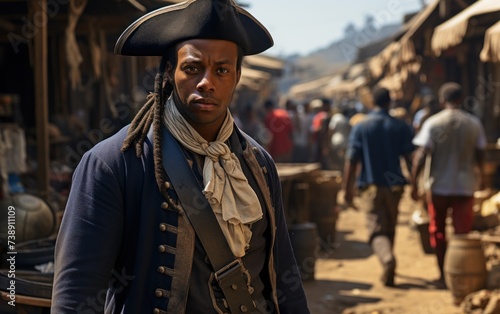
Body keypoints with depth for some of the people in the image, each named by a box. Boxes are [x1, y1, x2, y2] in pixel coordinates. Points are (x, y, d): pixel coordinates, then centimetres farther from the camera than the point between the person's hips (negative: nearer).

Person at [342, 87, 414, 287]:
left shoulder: (360, 127, -4)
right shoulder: (401, 127, 1)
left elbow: (351, 160, -6)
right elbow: (411, 157, -1)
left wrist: (347, 188, 0)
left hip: (370, 186, -2)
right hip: (394, 184, 2)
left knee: (377, 230, -5)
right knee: (390, 229, 17)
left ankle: (387, 259, -32)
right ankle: (387, 271, 27)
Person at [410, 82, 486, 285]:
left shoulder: (433, 123, -8)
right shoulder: (474, 123, -1)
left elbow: (421, 155, -14)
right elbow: (480, 155, 7)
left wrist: (414, 183, -8)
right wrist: (480, 177, 24)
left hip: (438, 185, -1)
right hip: (465, 185, 1)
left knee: (438, 231, 12)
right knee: (462, 232, 7)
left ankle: (443, 275, 16)